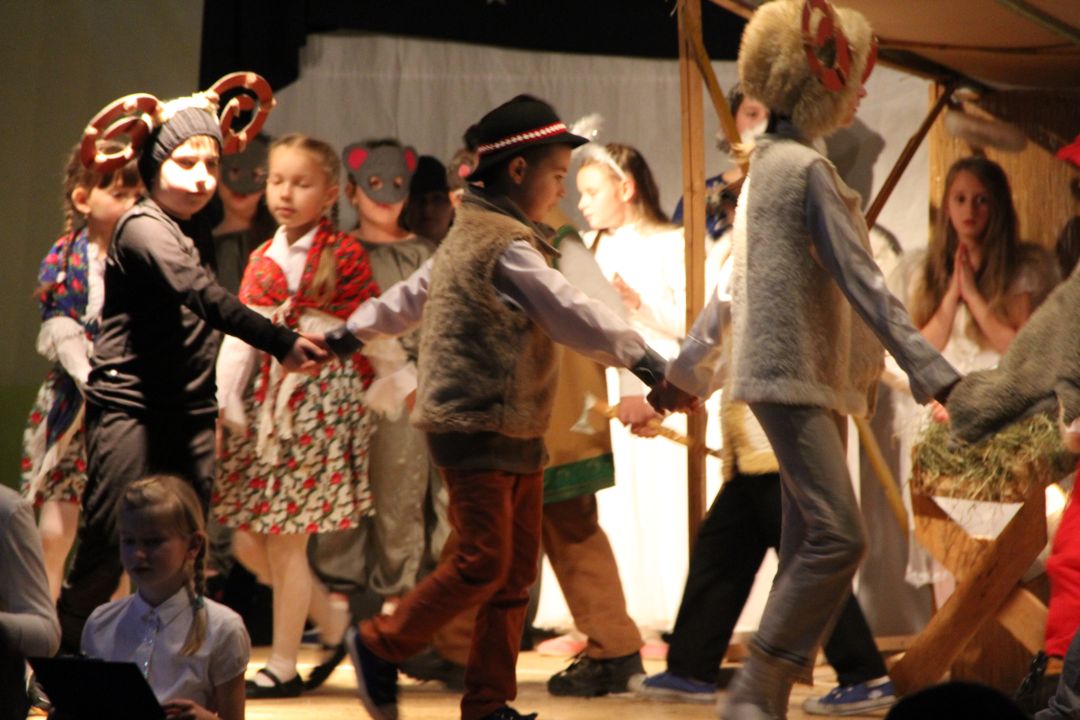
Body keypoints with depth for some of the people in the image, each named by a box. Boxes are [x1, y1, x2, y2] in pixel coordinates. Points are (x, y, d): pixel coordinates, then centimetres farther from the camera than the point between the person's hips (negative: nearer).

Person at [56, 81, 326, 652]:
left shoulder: (197, 229, 16)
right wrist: (279, 342, -33)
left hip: (190, 411, 7)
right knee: (109, 547, -10)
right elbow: (200, 294, -25)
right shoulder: (141, 227, -11)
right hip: (129, 407, -7)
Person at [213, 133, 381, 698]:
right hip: (264, 402, 6)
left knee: (286, 541, -5)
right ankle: (336, 625, 24)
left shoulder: (343, 255, -5)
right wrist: (228, 399, -6)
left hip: (320, 403, -6)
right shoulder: (262, 259, 11)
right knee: (249, 542, 5)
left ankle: (283, 667, 7)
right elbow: (239, 332, 4)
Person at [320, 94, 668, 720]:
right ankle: (380, 647, 9)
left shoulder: (470, 234, 16)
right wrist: (639, 355, -27)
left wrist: (355, 331, 37)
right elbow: (571, 313, -24)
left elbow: (413, 293, 27)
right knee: (484, 562, -8)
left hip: (517, 434, 11)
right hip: (477, 428, -11)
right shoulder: (508, 247, -15)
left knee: (519, 568, 7)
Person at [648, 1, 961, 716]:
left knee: (811, 548, 8)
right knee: (839, 535, -17)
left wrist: (688, 369, 32)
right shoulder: (809, 170, -12)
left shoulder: (769, 164, 17)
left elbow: (732, 280, 25)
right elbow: (861, 282, -18)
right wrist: (936, 374, -20)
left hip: (809, 381, 10)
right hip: (793, 375, -10)